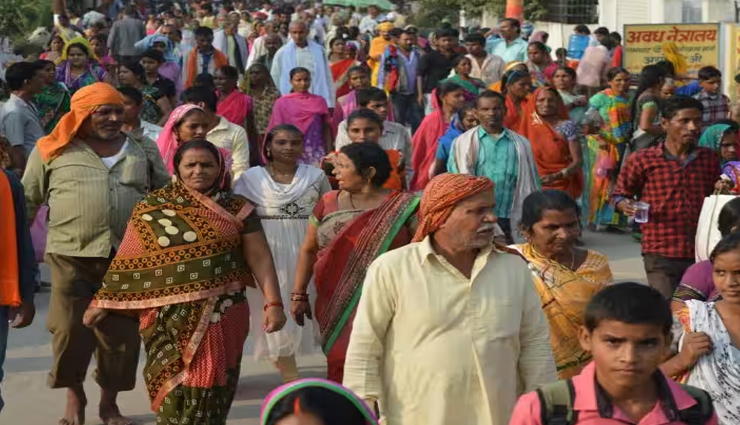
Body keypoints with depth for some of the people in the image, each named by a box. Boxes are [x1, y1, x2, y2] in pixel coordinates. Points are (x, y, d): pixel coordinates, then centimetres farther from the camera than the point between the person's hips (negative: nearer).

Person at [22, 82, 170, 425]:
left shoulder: (144, 151, 10)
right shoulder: (53, 151, 3)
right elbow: (27, 200, 8)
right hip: (71, 256, -2)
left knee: (121, 334, 7)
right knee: (69, 331, 1)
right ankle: (74, 396, 23)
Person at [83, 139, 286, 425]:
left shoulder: (237, 209, 4)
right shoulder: (152, 207, 4)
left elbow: (260, 258, 2)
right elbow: (129, 260, 5)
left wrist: (273, 303, -8)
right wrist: (102, 303, 3)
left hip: (220, 314, 0)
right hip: (167, 315, 0)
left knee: (210, 388, 1)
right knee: (172, 387, 1)